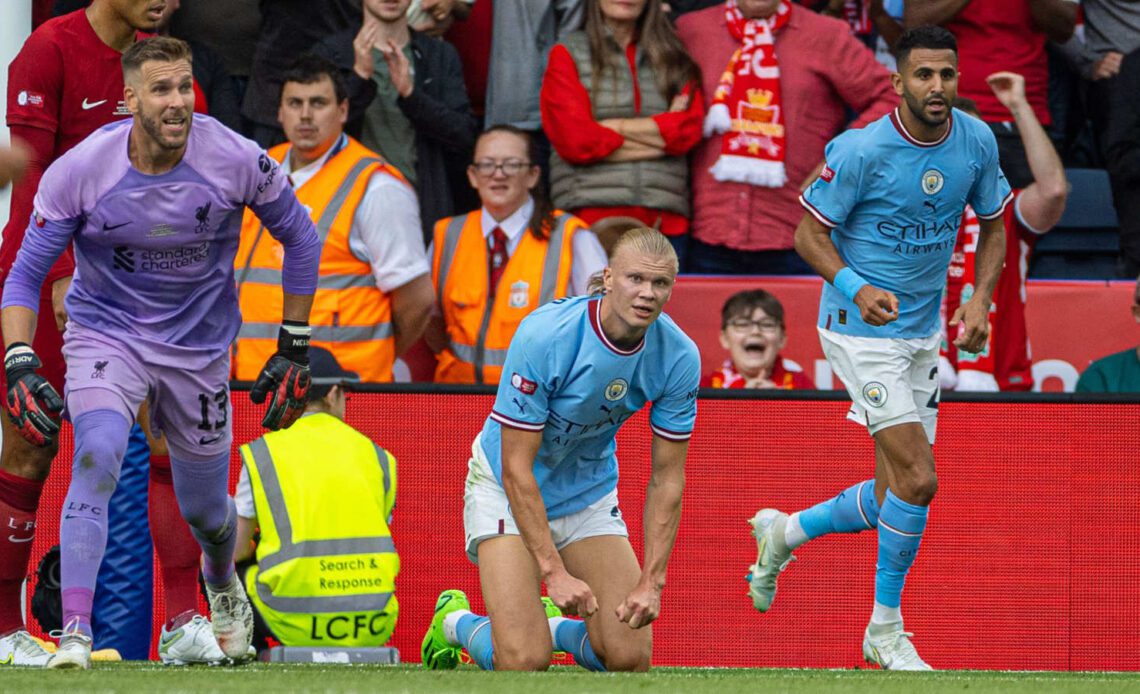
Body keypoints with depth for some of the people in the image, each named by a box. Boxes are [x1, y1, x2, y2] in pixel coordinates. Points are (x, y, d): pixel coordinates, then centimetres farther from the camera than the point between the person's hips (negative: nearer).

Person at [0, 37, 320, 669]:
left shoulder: (235, 161, -18)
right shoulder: (80, 170, -20)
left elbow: (299, 236, 0)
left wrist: (294, 348, 1)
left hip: (199, 346, 2)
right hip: (105, 333, -2)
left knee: (204, 509, 13)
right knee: (97, 455, -29)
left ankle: (223, 585, 51)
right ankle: (75, 633, -30)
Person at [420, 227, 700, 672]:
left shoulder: (679, 358, -17)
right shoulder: (543, 337, -29)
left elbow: (666, 478, -8)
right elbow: (516, 466, -26)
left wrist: (651, 582, -17)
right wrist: (554, 571, -30)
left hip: (591, 496, 4)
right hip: (507, 488, -4)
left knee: (629, 658, -9)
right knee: (524, 661, -18)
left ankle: (554, 625, 24)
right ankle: (455, 621, 17)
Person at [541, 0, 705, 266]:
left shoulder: (673, 59, 17)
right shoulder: (567, 55, 9)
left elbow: (688, 128, 1)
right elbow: (574, 140, -4)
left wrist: (612, 126, -4)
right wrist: (660, 134, -1)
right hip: (591, 213, -2)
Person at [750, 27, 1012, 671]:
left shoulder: (977, 141, -3)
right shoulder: (860, 151, -19)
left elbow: (993, 227, 11)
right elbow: (811, 235, -11)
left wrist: (981, 299, -5)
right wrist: (856, 289, -28)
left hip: (924, 330, 7)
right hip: (862, 331, -7)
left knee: (895, 496, 9)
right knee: (918, 481, -14)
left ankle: (783, 532, 36)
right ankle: (885, 630, 2)